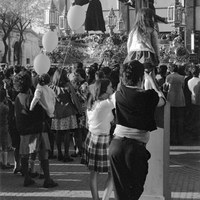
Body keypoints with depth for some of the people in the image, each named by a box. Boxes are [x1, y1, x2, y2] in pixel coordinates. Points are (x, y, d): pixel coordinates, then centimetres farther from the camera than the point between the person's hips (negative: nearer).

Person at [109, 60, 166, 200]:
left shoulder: (118, 95, 4)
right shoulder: (148, 96, -7)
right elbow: (162, 99, 16)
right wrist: (151, 80, 26)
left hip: (116, 145, 4)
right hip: (136, 147, -4)